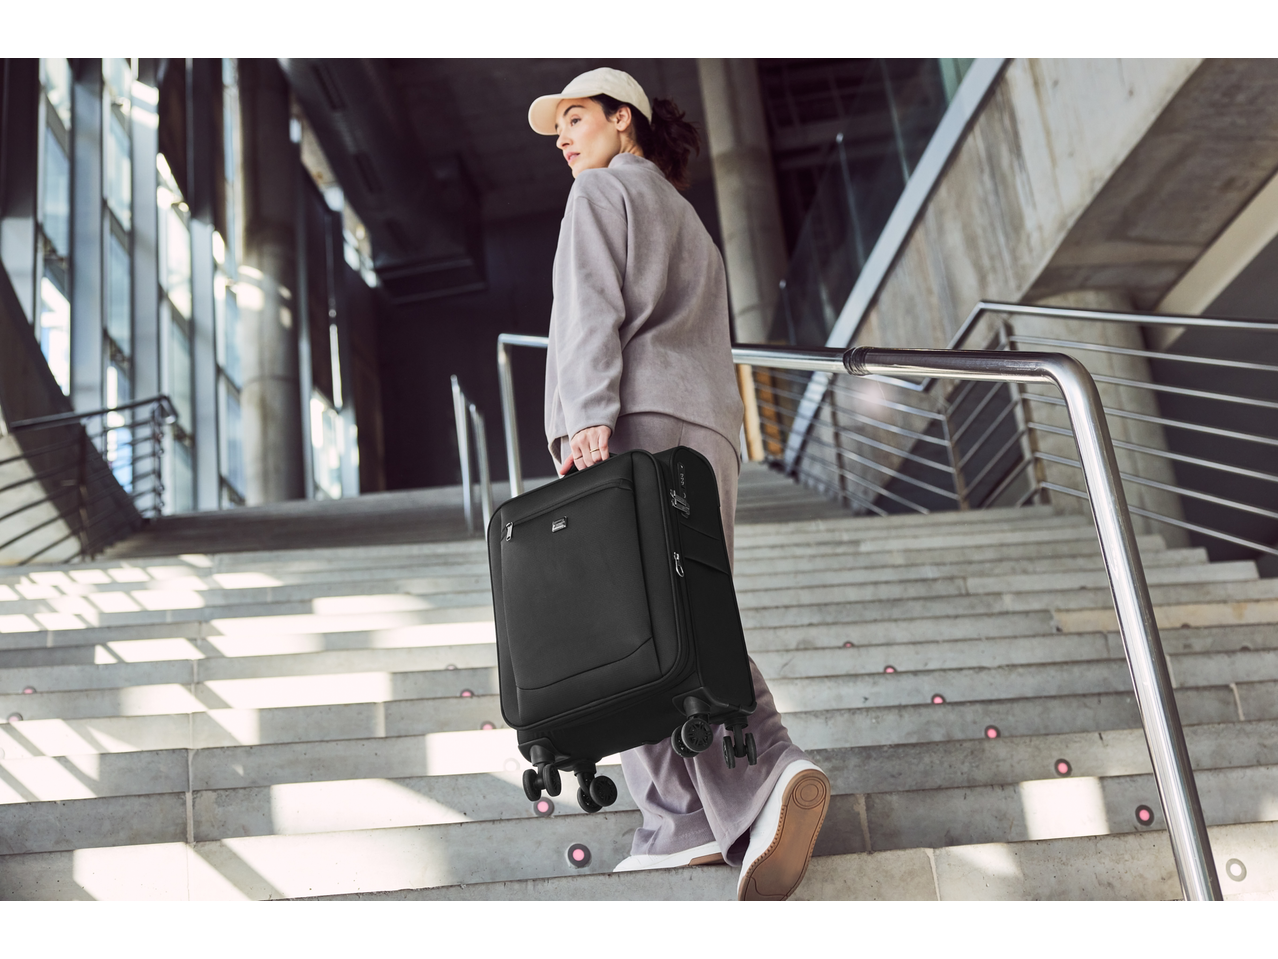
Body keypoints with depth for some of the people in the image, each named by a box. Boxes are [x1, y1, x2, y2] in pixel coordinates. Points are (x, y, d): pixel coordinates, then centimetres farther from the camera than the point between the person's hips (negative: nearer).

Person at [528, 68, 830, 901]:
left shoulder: (603, 190, 9)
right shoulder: (689, 222, 34)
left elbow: (592, 309, -7)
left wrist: (588, 418, -18)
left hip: (635, 424, -8)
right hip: (708, 433, 8)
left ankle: (684, 821, -23)